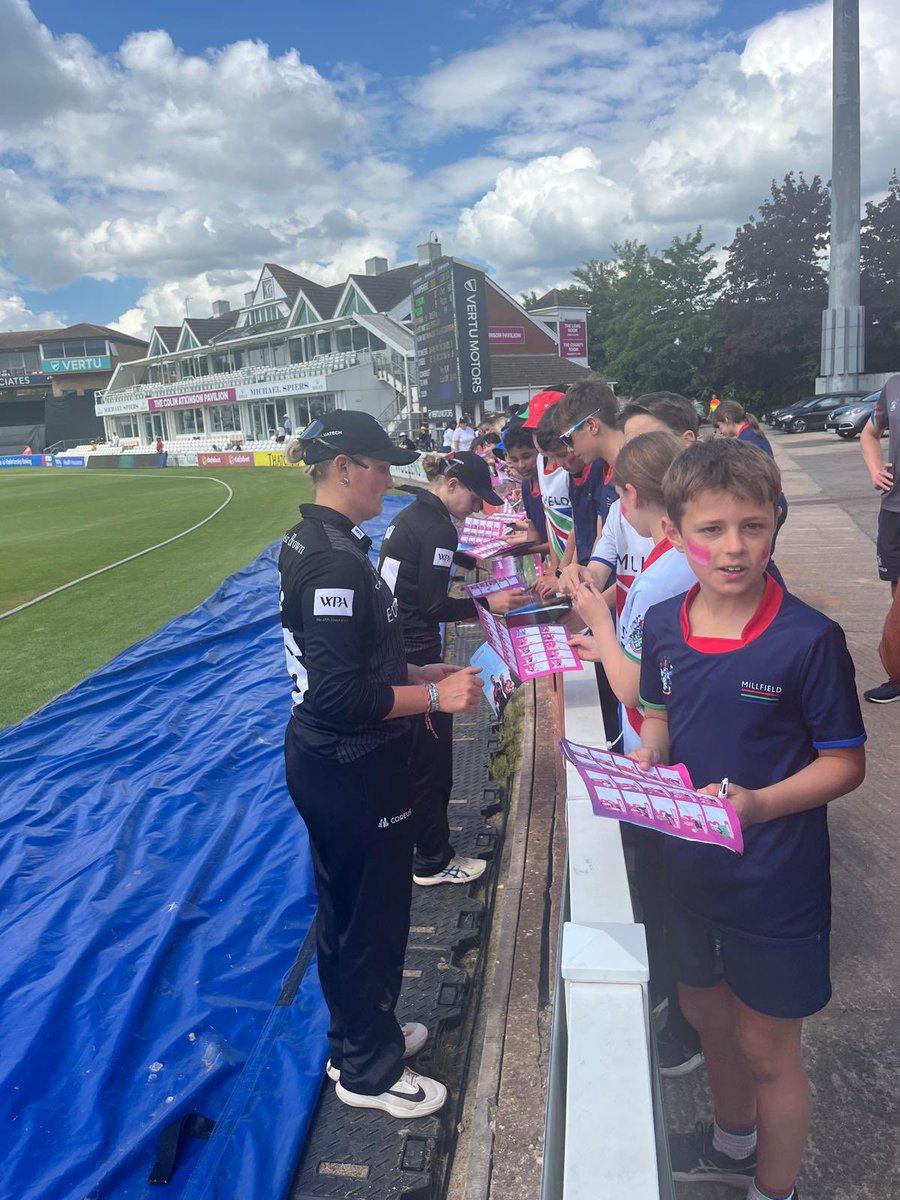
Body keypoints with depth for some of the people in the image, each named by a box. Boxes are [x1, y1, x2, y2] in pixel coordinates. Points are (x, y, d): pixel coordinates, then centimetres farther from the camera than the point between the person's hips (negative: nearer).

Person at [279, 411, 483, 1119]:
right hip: (353, 773, -10)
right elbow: (339, 695, -28)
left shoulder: (309, 542, 7)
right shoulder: (337, 560, -25)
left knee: (346, 910, 25)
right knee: (373, 916, 11)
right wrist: (435, 696, -20)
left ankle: (359, 1034, 47)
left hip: (324, 763, 10)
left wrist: (424, 672, 9)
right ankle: (369, 1071, 34)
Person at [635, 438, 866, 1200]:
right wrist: (648, 753, -12)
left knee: (766, 1048, 15)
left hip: (775, 880, -5)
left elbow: (846, 762, -14)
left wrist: (760, 803, -29)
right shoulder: (663, 625, -6)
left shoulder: (810, 640, -21)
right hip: (686, 866, 5)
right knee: (707, 1012, 27)